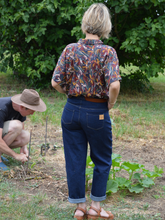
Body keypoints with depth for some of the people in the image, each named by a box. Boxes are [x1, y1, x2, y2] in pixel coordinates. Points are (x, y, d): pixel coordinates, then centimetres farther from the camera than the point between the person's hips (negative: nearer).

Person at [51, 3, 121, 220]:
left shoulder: (70, 49, -4)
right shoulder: (108, 52, -13)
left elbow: (56, 83, -6)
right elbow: (114, 85, -24)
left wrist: (72, 94, 11)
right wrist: (109, 105, -7)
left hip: (72, 110, 3)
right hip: (97, 113, -3)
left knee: (75, 160, 13)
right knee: (102, 161, 16)